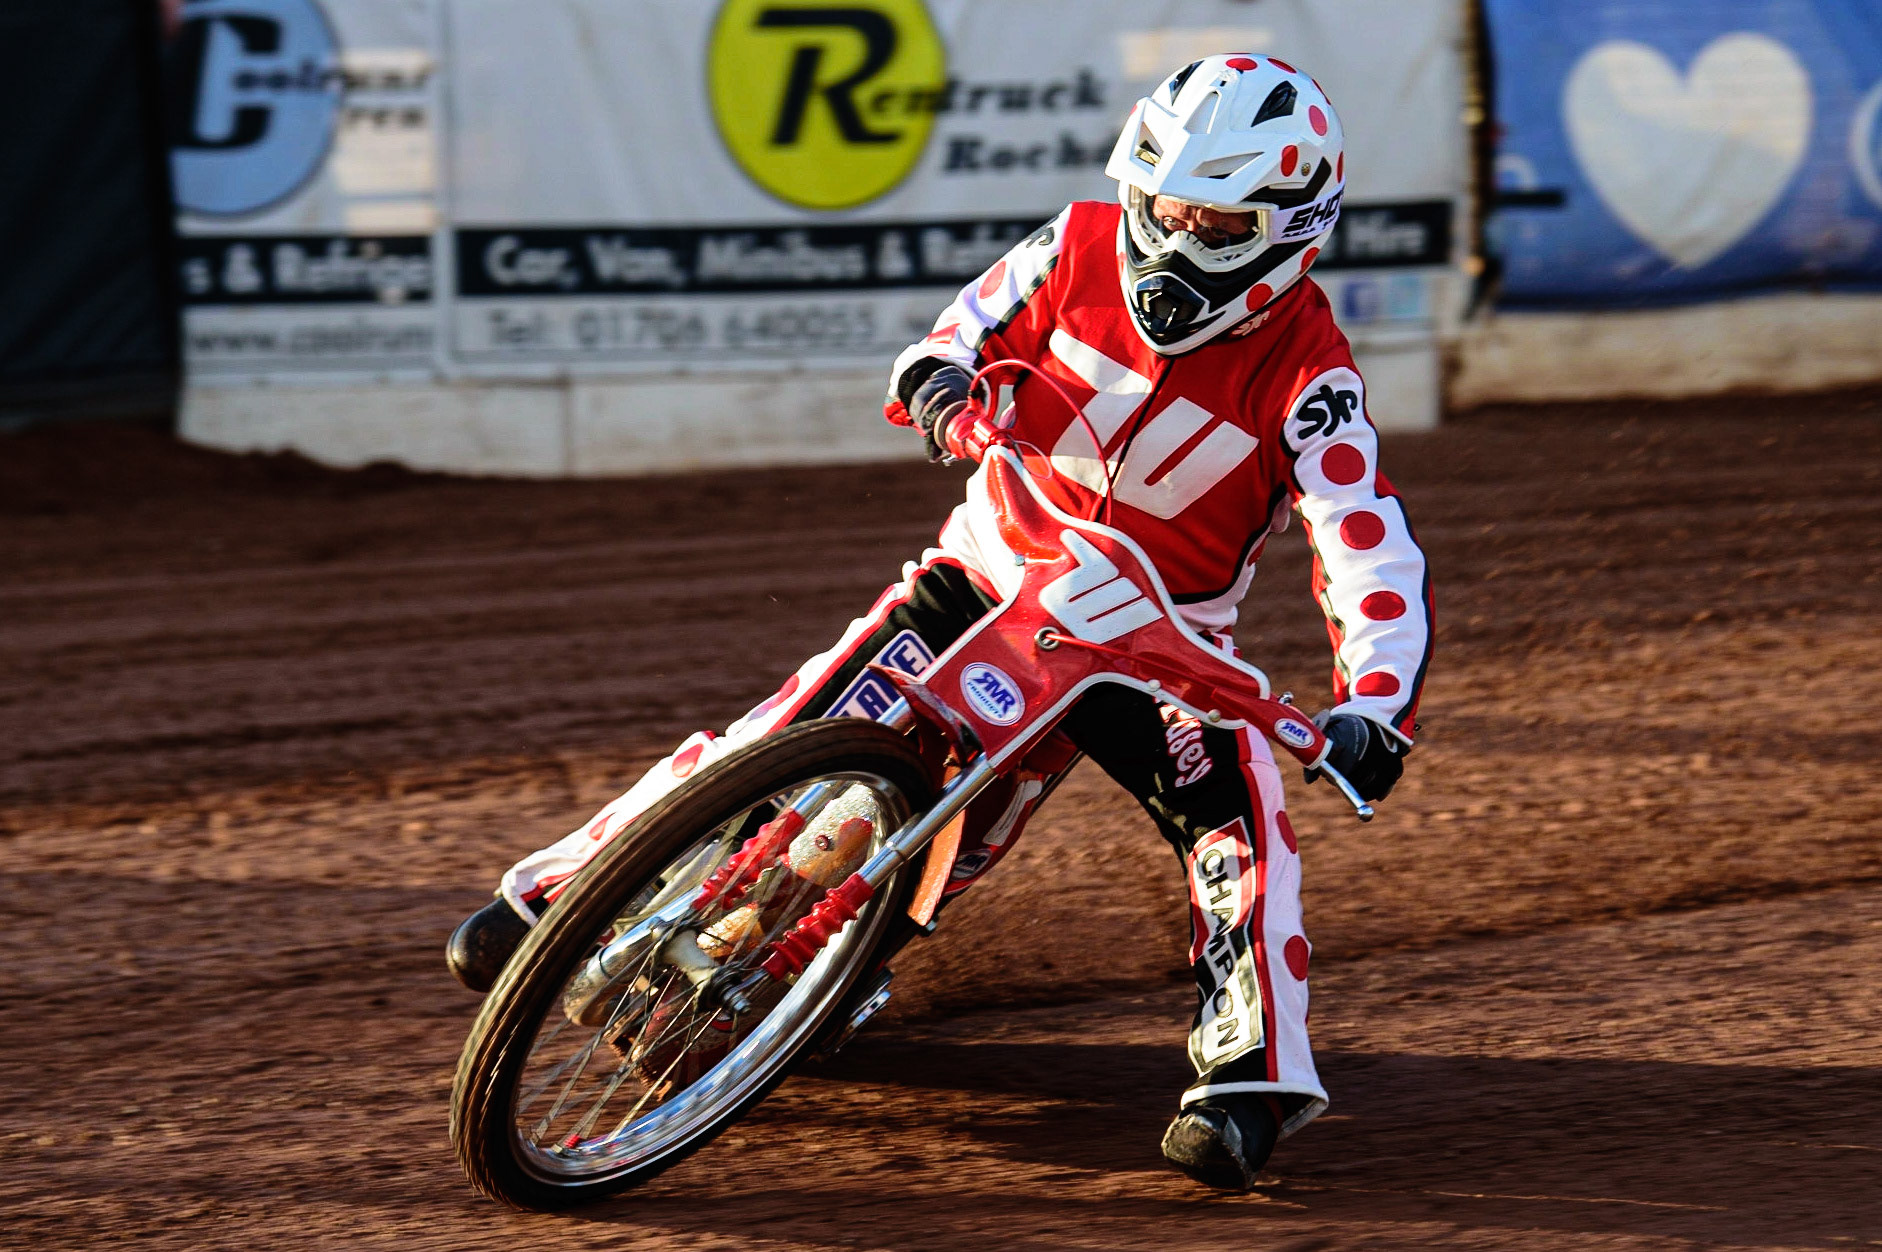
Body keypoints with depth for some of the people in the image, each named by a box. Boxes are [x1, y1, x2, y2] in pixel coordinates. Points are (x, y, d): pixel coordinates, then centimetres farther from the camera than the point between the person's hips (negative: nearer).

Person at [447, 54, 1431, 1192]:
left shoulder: (1306, 373, -19)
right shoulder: (1085, 247, -10)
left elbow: (1376, 555, -26)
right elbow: (974, 325, 6)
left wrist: (1376, 706, -43)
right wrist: (939, 381, -20)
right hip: (990, 575, 2)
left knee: (1236, 816, -26)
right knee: (794, 739, -9)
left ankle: (1253, 1077, -18)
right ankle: (551, 891, 6)